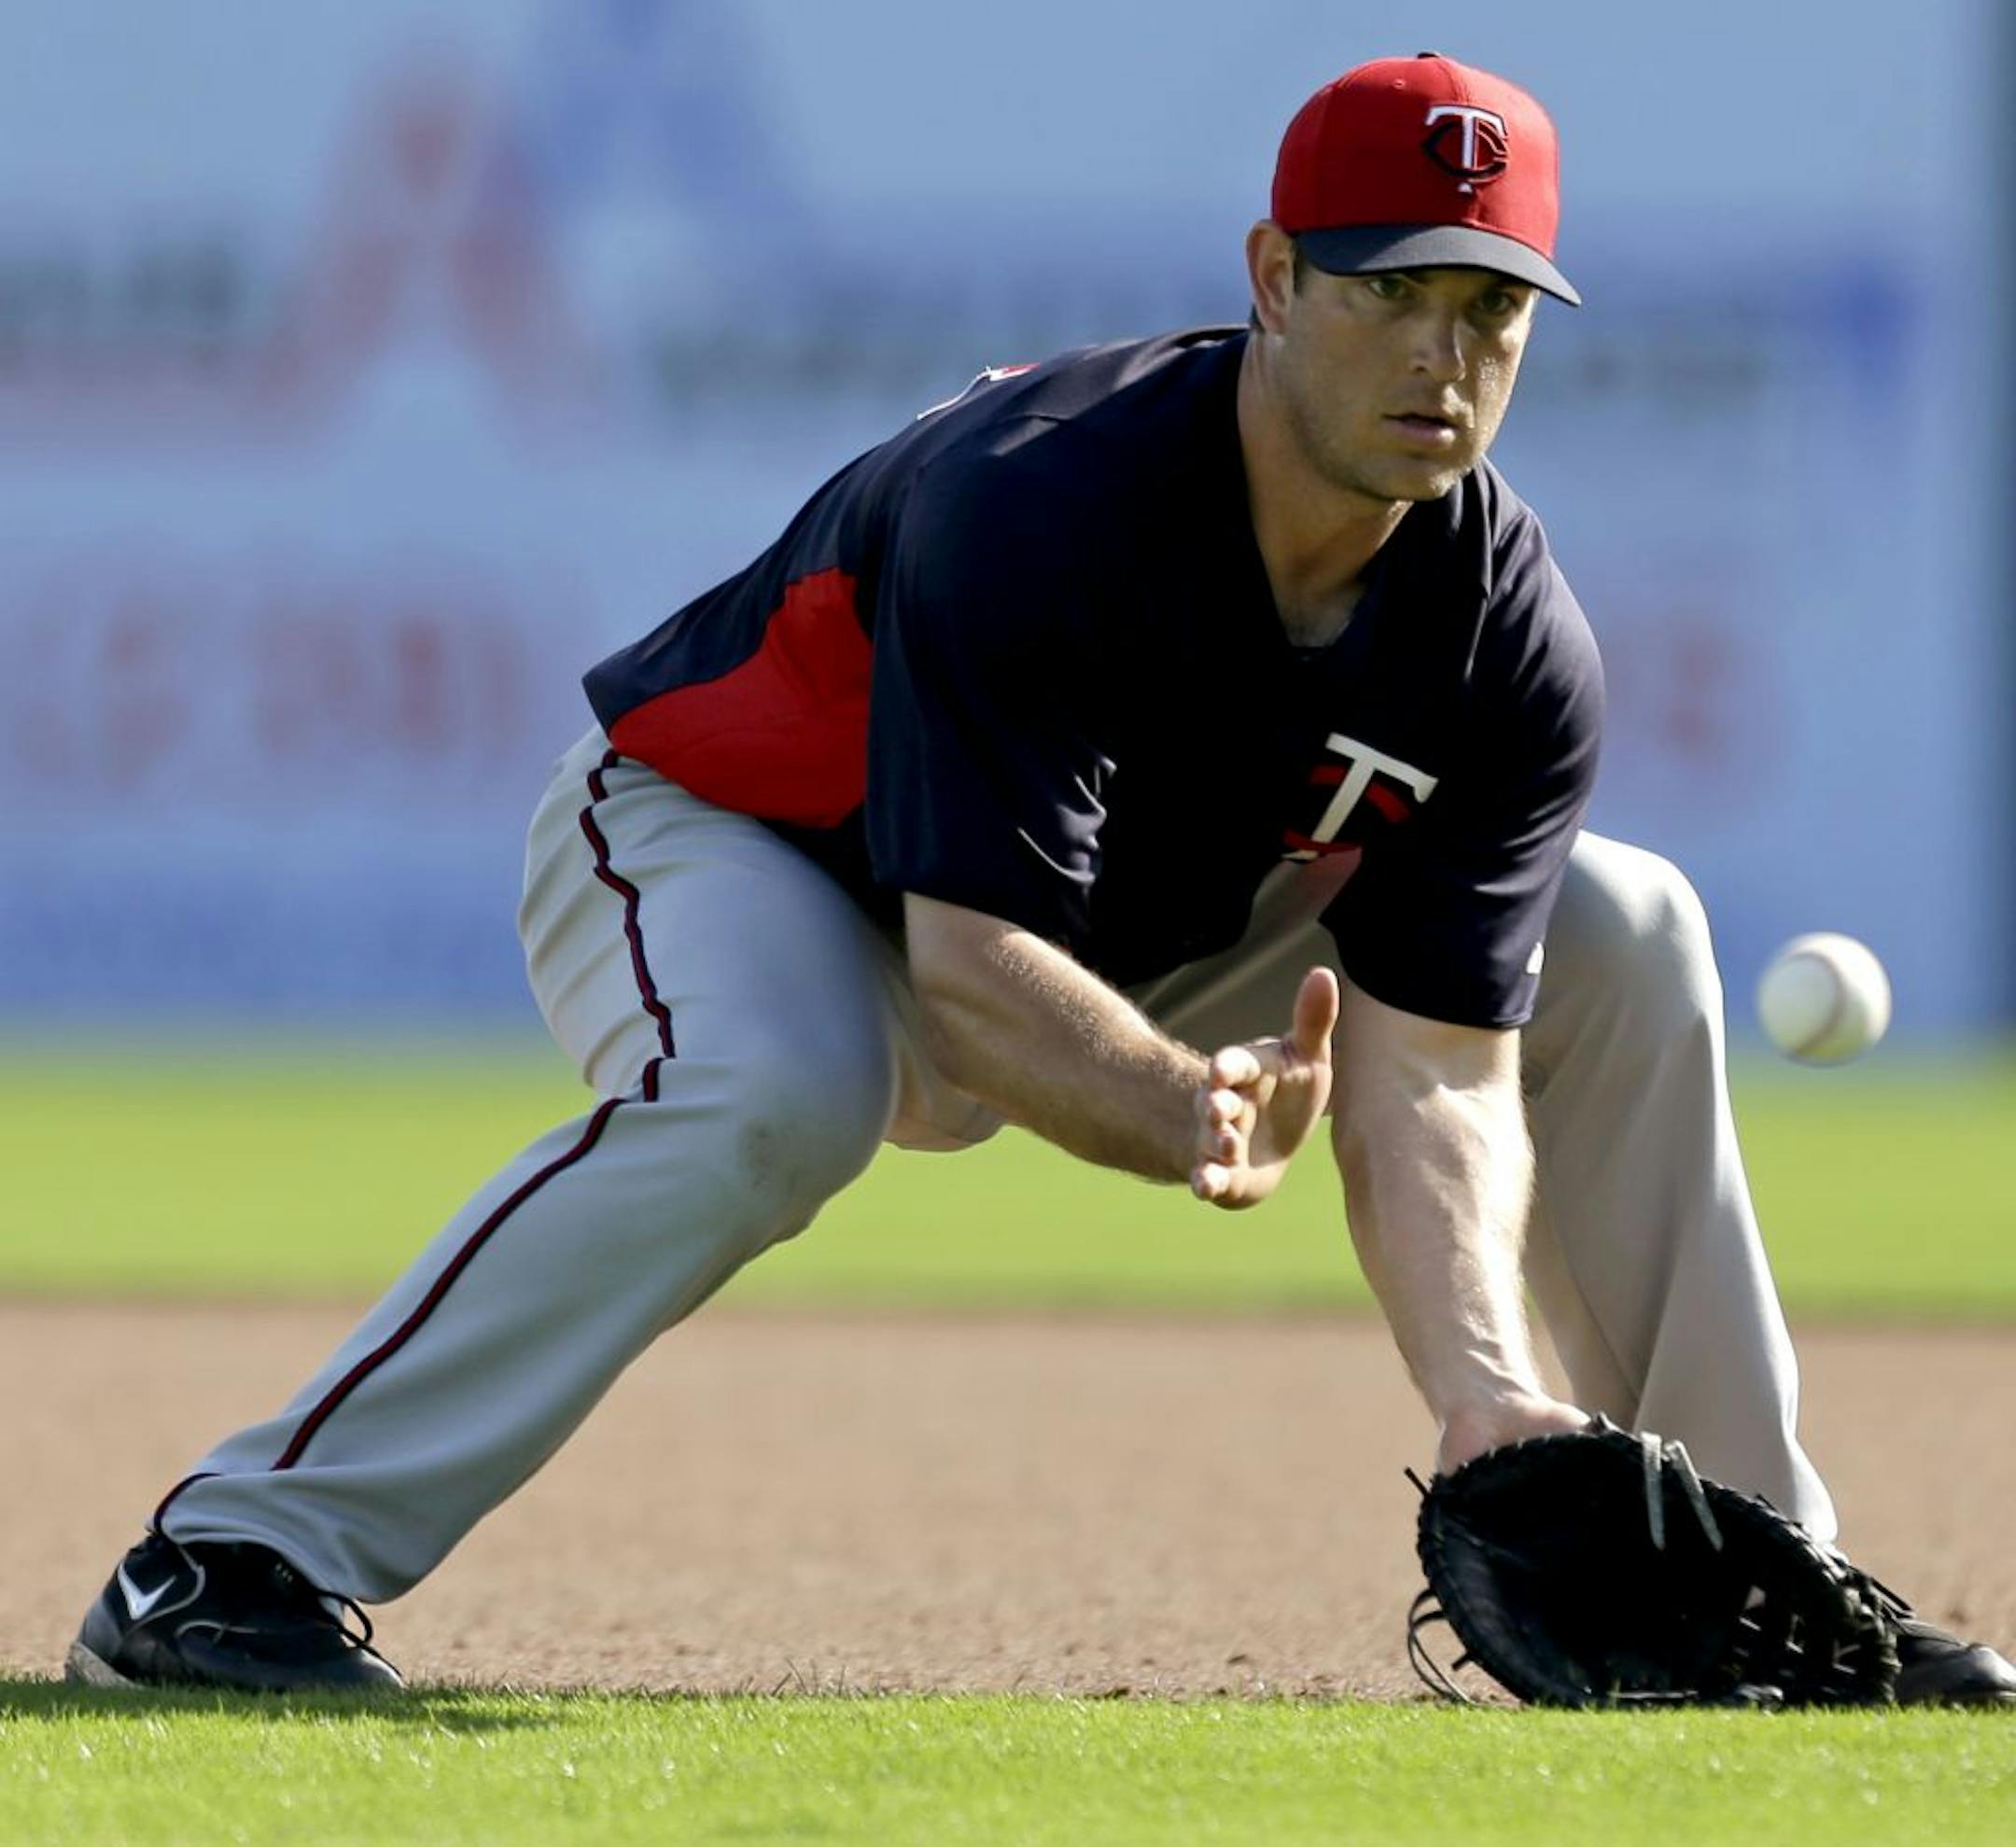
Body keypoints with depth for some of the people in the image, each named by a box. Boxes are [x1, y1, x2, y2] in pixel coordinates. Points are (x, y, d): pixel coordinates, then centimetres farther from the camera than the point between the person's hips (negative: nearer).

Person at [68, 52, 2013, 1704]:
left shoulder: (1513, 644, -20)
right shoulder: (1036, 504, -36)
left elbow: (1430, 1069, -23)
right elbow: (977, 967, -43)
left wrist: (1482, 1382, -40)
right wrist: (1182, 1115, -63)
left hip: (1136, 931, 6)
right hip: (721, 837, -6)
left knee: (1621, 941, -1)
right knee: (766, 1094, -41)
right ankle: (231, 1557, -38)